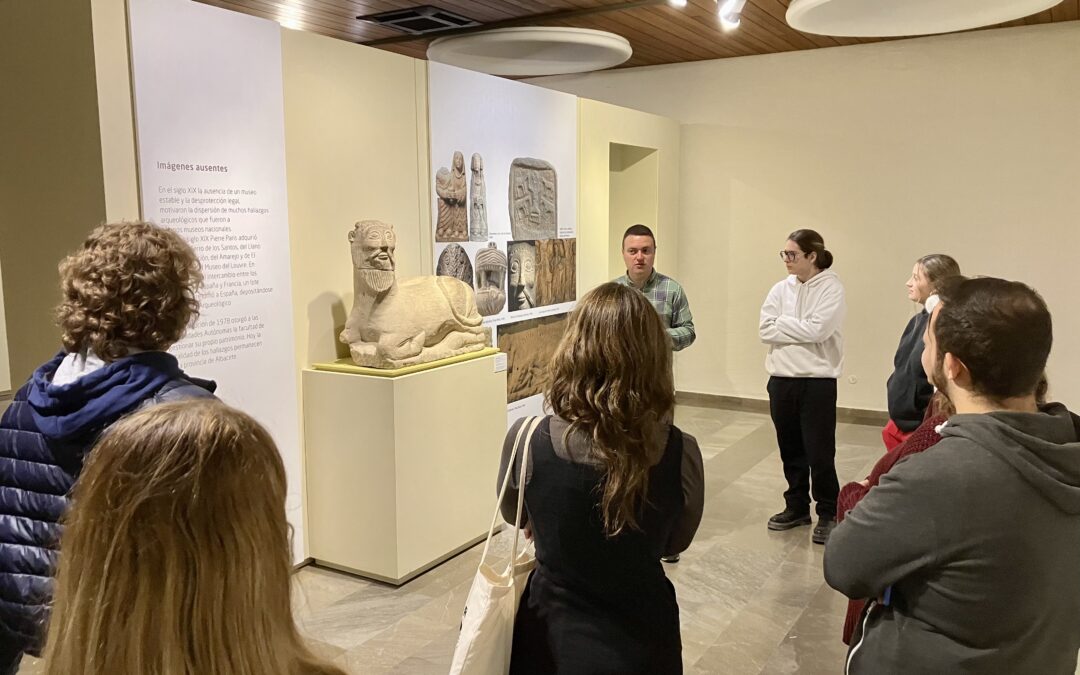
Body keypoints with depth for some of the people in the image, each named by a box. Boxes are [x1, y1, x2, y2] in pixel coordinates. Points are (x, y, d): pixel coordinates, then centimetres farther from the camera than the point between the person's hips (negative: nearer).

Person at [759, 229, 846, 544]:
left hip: (817, 380, -5)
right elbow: (765, 330, -3)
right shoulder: (781, 289, 6)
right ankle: (797, 507, 30)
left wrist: (783, 323, -7)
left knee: (819, 452, 0)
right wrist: (801, 329, -12)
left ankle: (828, 514, 17)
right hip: (781, 378, 5)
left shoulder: (831, 288, -7)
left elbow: (817, 330, -18)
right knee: (790, 449, 14)